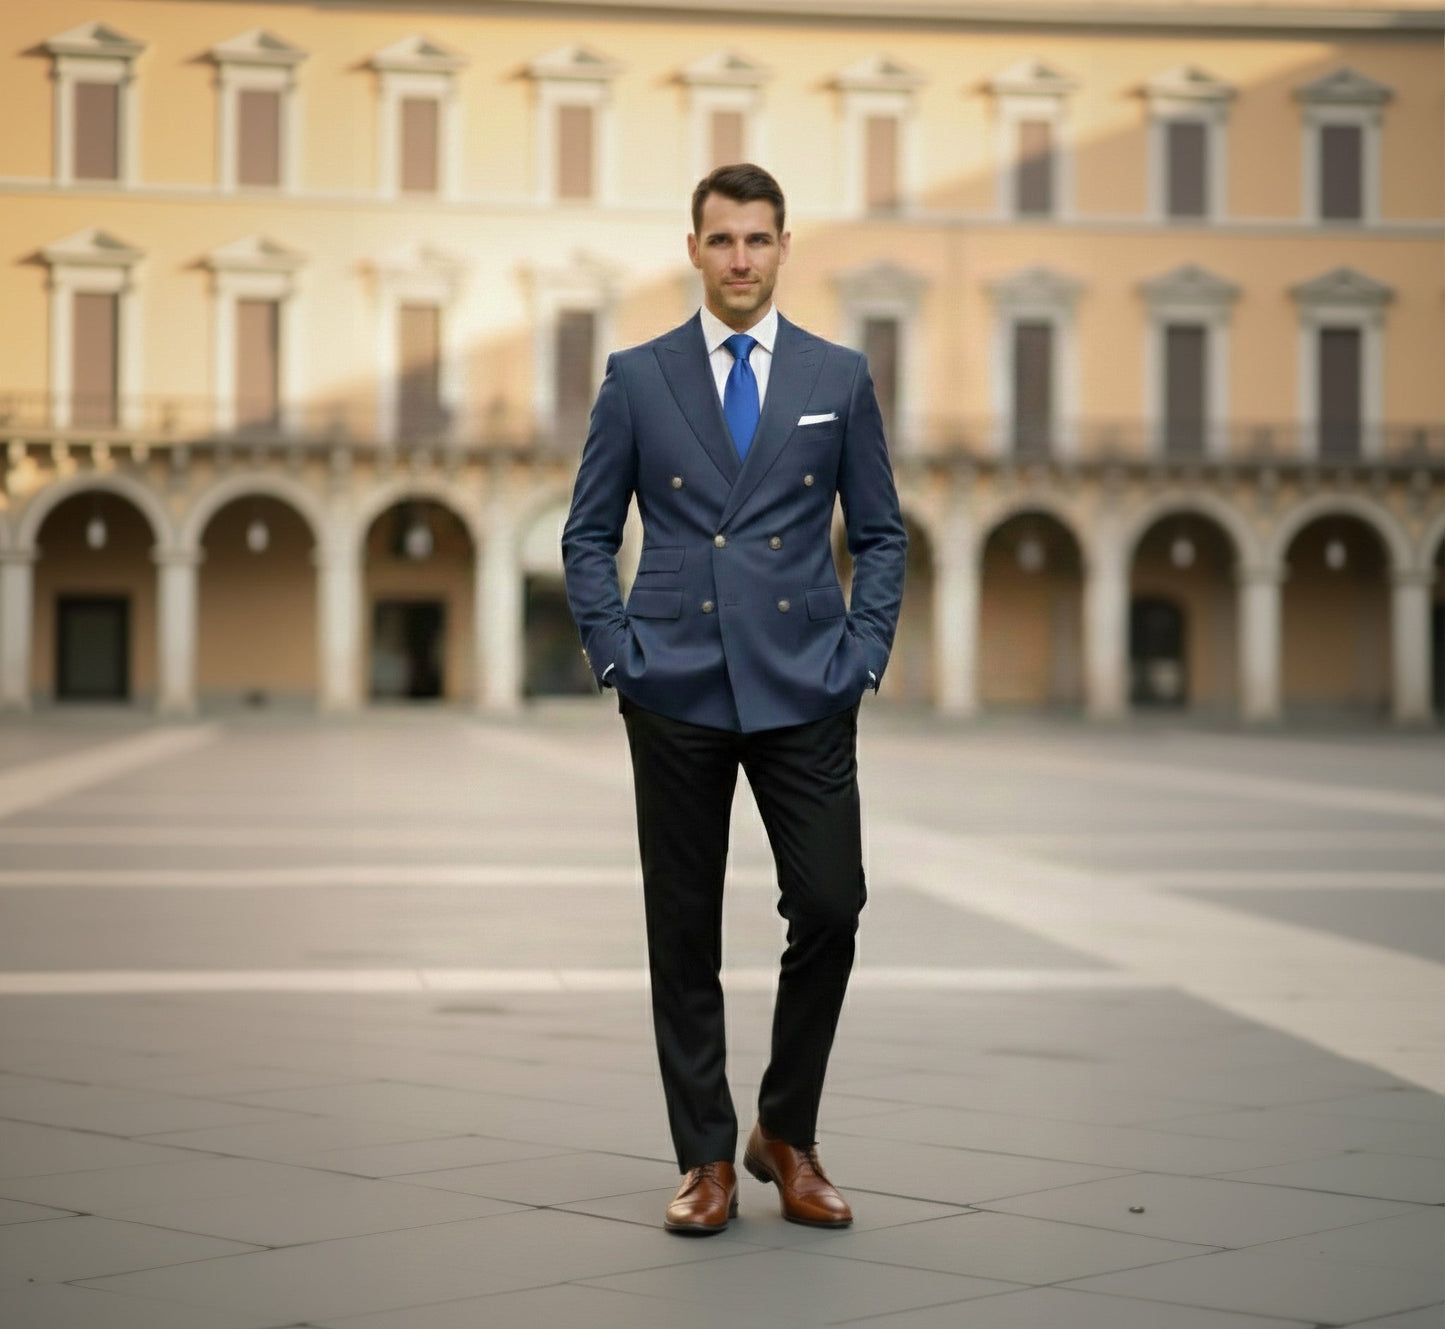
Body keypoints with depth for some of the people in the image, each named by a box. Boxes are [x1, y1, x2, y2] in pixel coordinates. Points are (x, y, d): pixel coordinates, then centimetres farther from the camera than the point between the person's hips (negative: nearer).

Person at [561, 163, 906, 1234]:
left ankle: (787, 1136, 15)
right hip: (677, 694, 0)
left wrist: (864, 655, -1)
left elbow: (881, 533, 11)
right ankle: (707, 1160, 16)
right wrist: (616, 653, -2)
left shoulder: (840, 377, 7)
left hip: (804, 692, 0)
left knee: (830, 912, -5)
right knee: (686, 934, 4)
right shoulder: (637, 379, 5)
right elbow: (589, 534, 8)